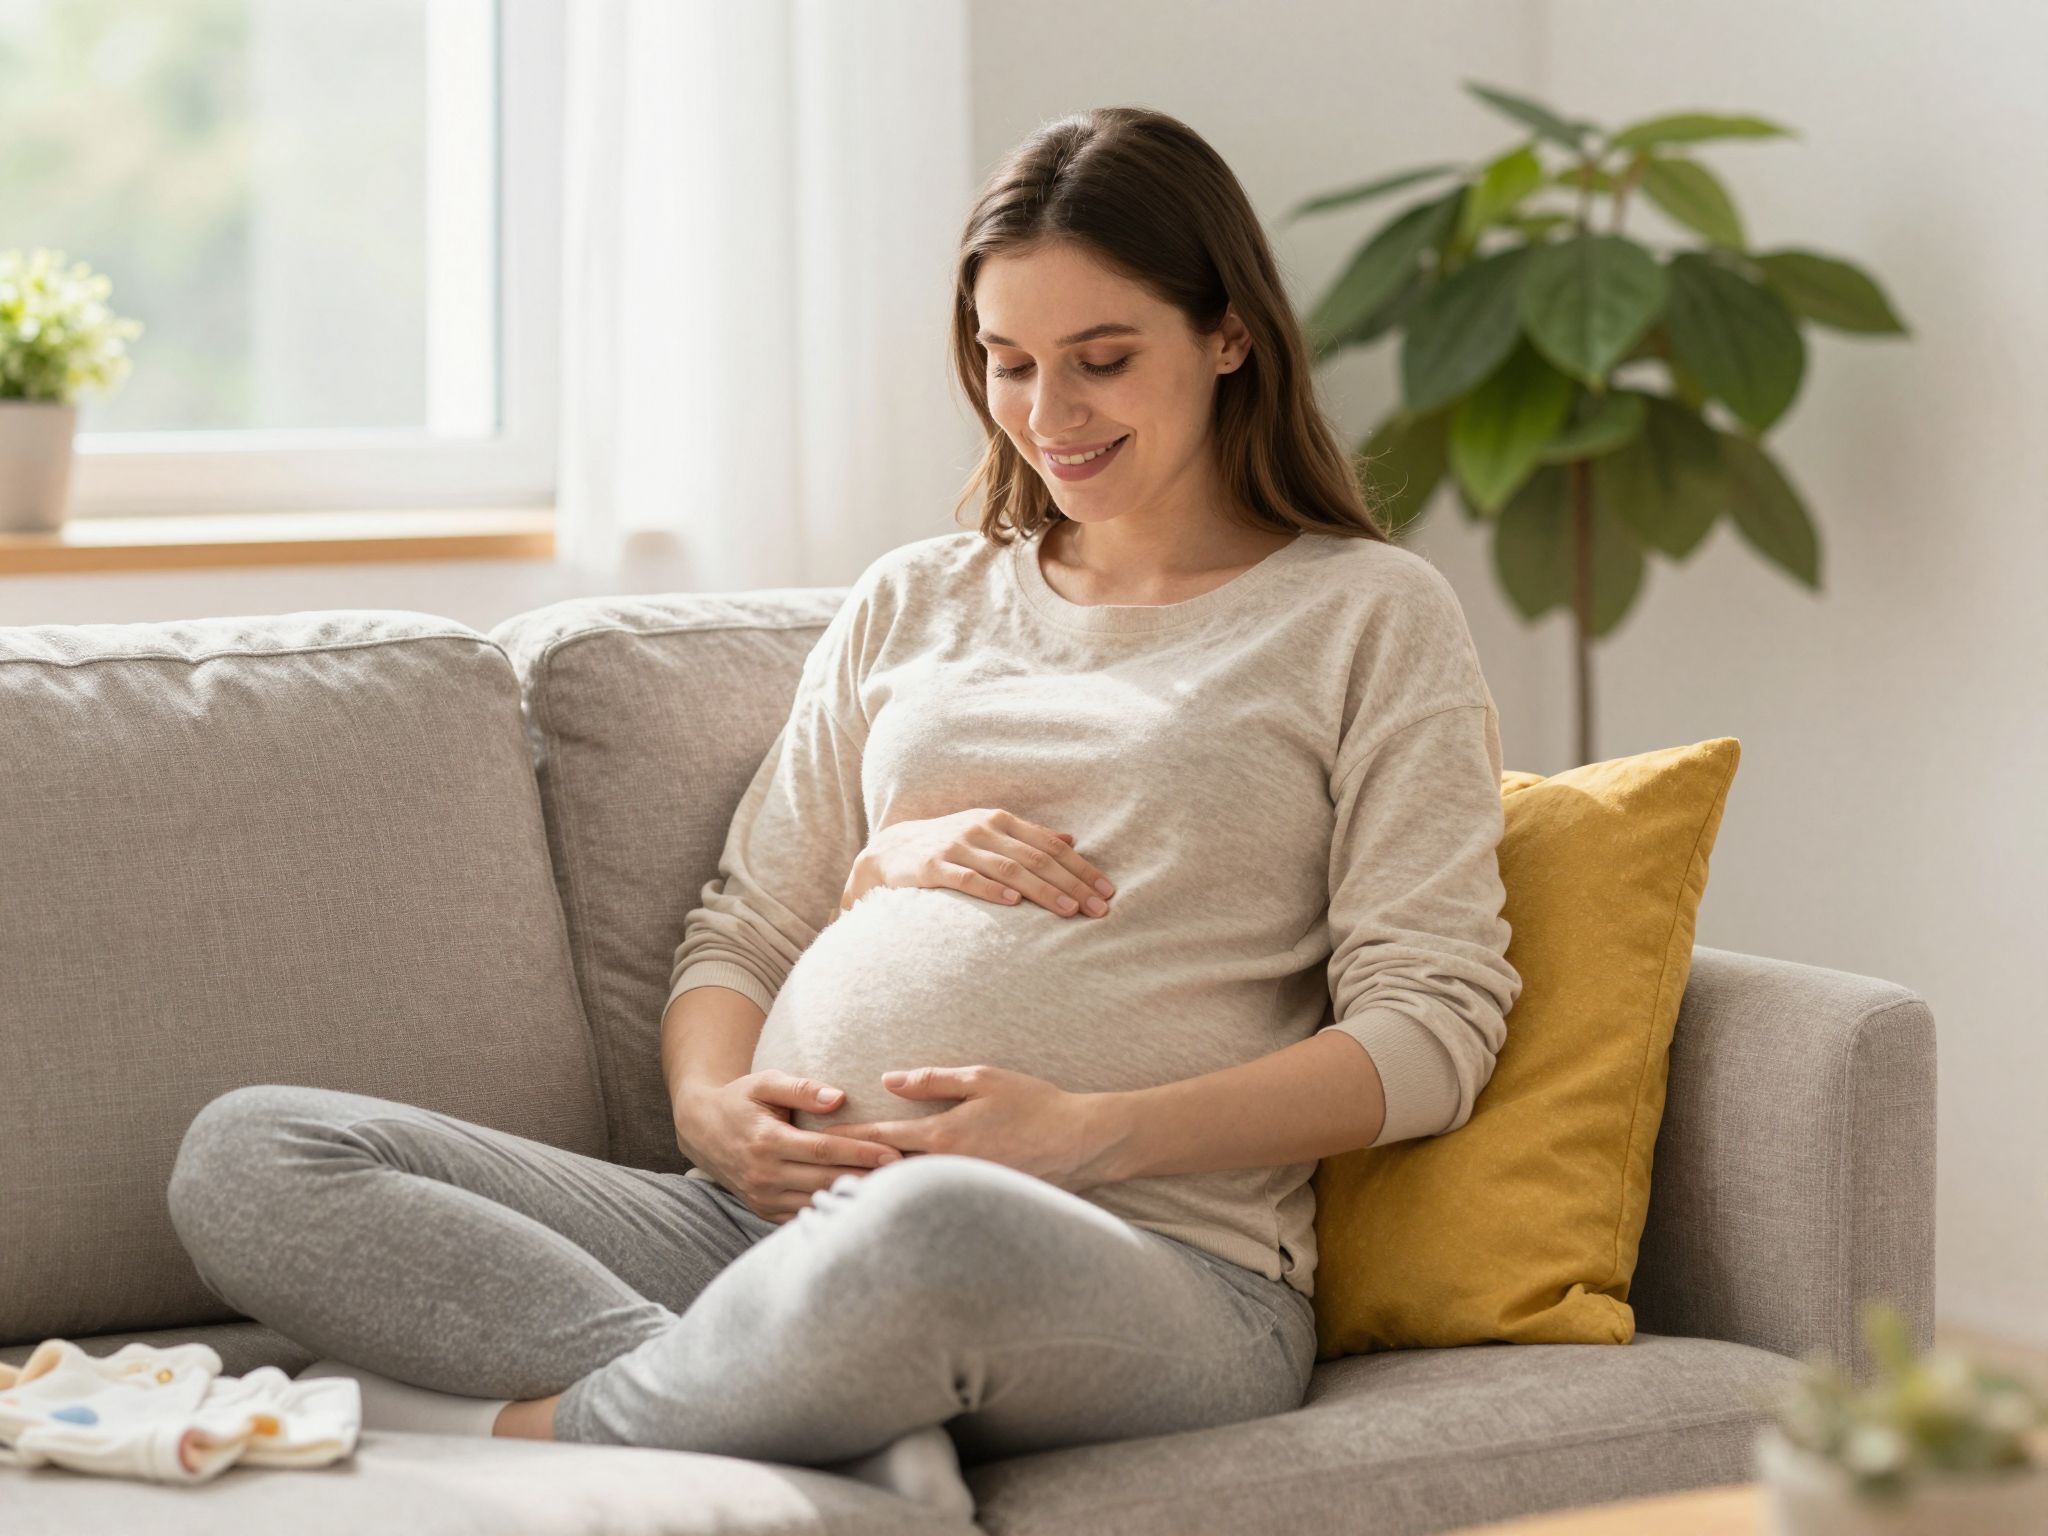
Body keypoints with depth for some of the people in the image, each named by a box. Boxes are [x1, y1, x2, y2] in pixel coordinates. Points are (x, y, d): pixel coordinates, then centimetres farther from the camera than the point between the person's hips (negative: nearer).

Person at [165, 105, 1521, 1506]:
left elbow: (1434, 1031, 0)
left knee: (933, 1229, -45)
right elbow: (744, 930, 21)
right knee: (247, 1156, -14)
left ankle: (547, 1429, -20)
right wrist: (711, 1104, -4)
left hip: (1151, 1261, -6)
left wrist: (1096, 1132, -13)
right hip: (779, 1226, 6)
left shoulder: (1371, 615, 11)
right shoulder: (914, 603, 25)